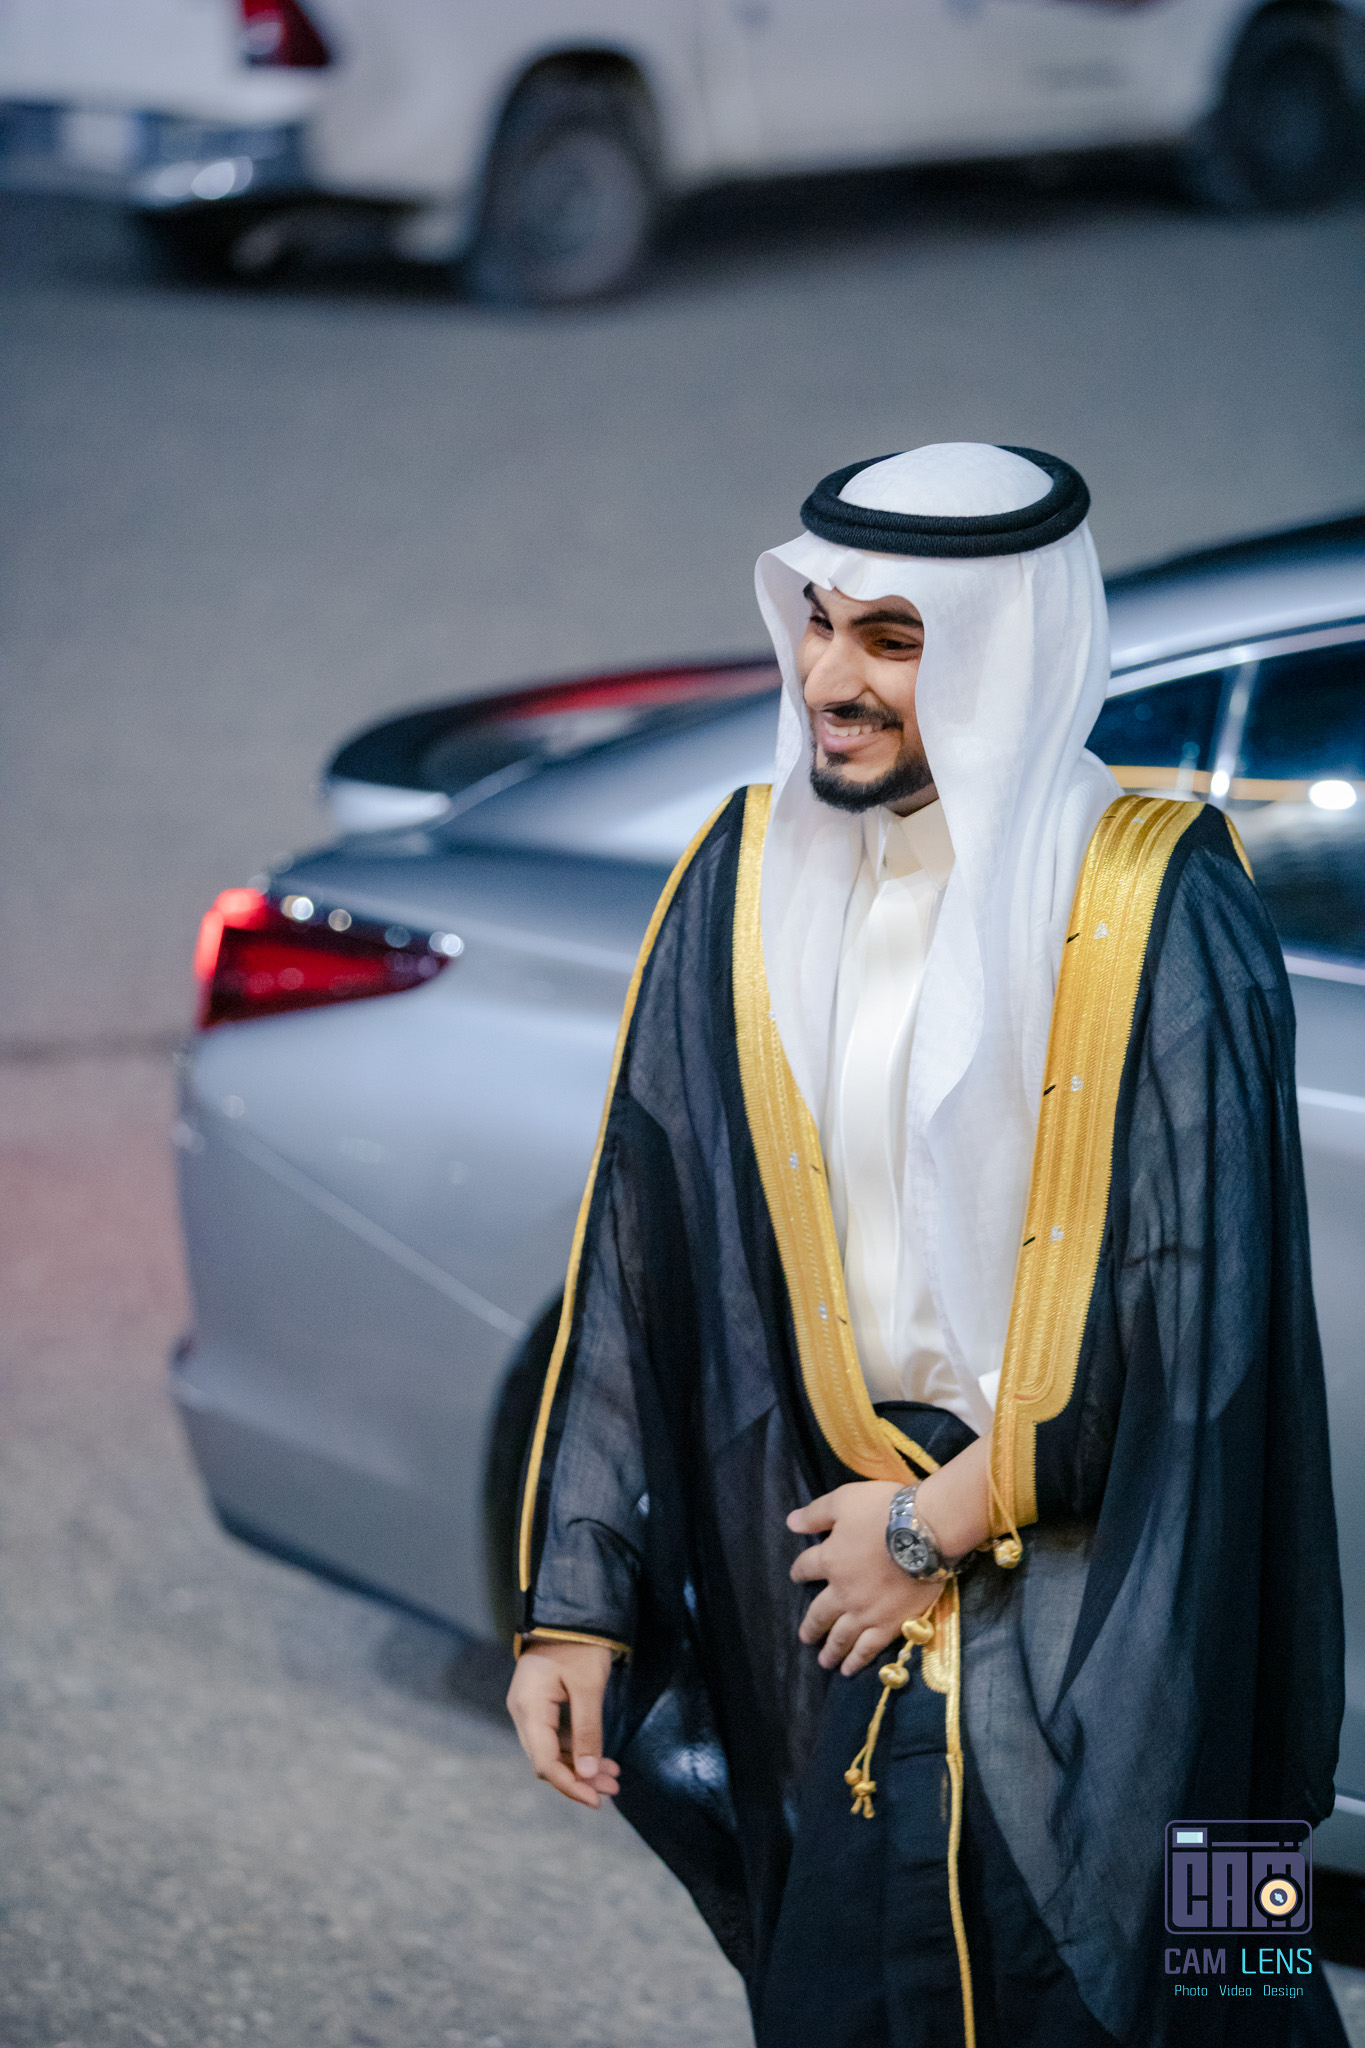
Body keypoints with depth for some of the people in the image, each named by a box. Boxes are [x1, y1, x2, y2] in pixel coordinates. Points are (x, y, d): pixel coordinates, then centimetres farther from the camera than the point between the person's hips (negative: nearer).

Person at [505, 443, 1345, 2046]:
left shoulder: (1153, 908, -11)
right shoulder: (746, 884, 2)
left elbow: (1191, 1300, -13)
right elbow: (635, 1263, 2)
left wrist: (946, 1518, -10)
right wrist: (574, 1604, -1)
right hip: (827, 1579, 4)